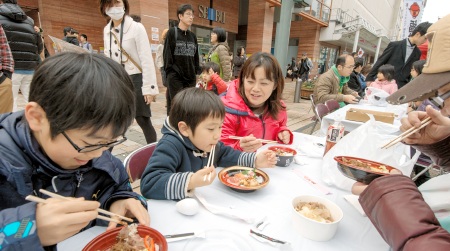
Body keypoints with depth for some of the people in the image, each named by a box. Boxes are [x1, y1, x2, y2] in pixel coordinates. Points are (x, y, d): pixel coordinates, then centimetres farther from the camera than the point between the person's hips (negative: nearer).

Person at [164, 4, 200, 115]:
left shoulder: (193, 36, 14)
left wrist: (197, 72, 9)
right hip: (175, 76, -5)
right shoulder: (172, 32, -1)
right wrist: (169, 71, -11)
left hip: (190, 76, 5)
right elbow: (167, 53, -5)